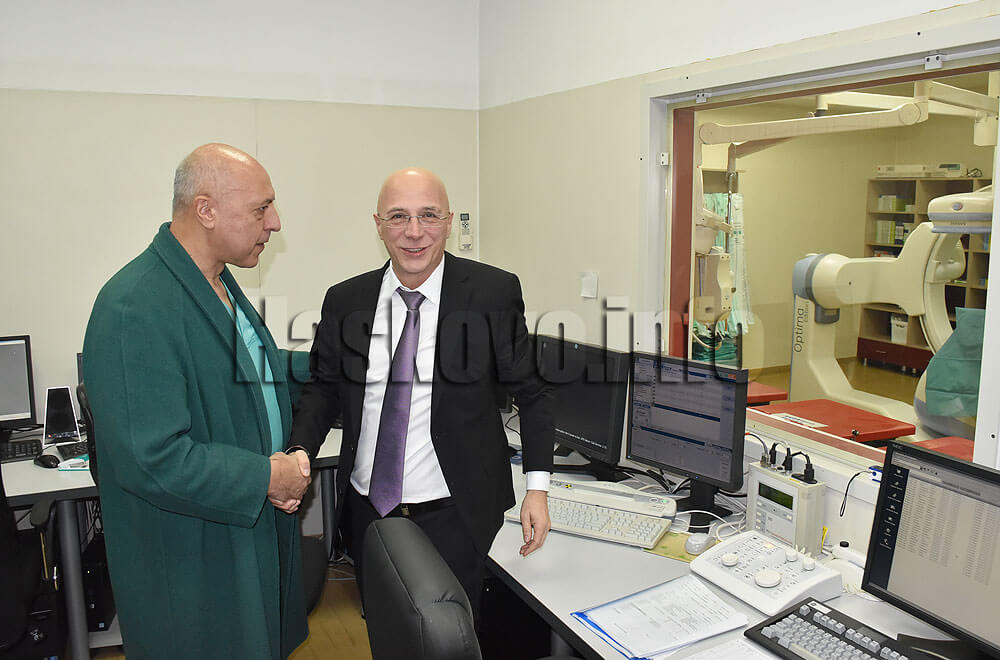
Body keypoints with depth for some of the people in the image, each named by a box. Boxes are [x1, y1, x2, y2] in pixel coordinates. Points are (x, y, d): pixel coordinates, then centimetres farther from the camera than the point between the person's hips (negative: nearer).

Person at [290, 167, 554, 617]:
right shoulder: (344, 301, -1)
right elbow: (323, 388, 7)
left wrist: (537, 487, -9)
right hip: (366, 512, 4)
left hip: (453, 517, -3)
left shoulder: (494, 292, -10)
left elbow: (530, 391, -4)